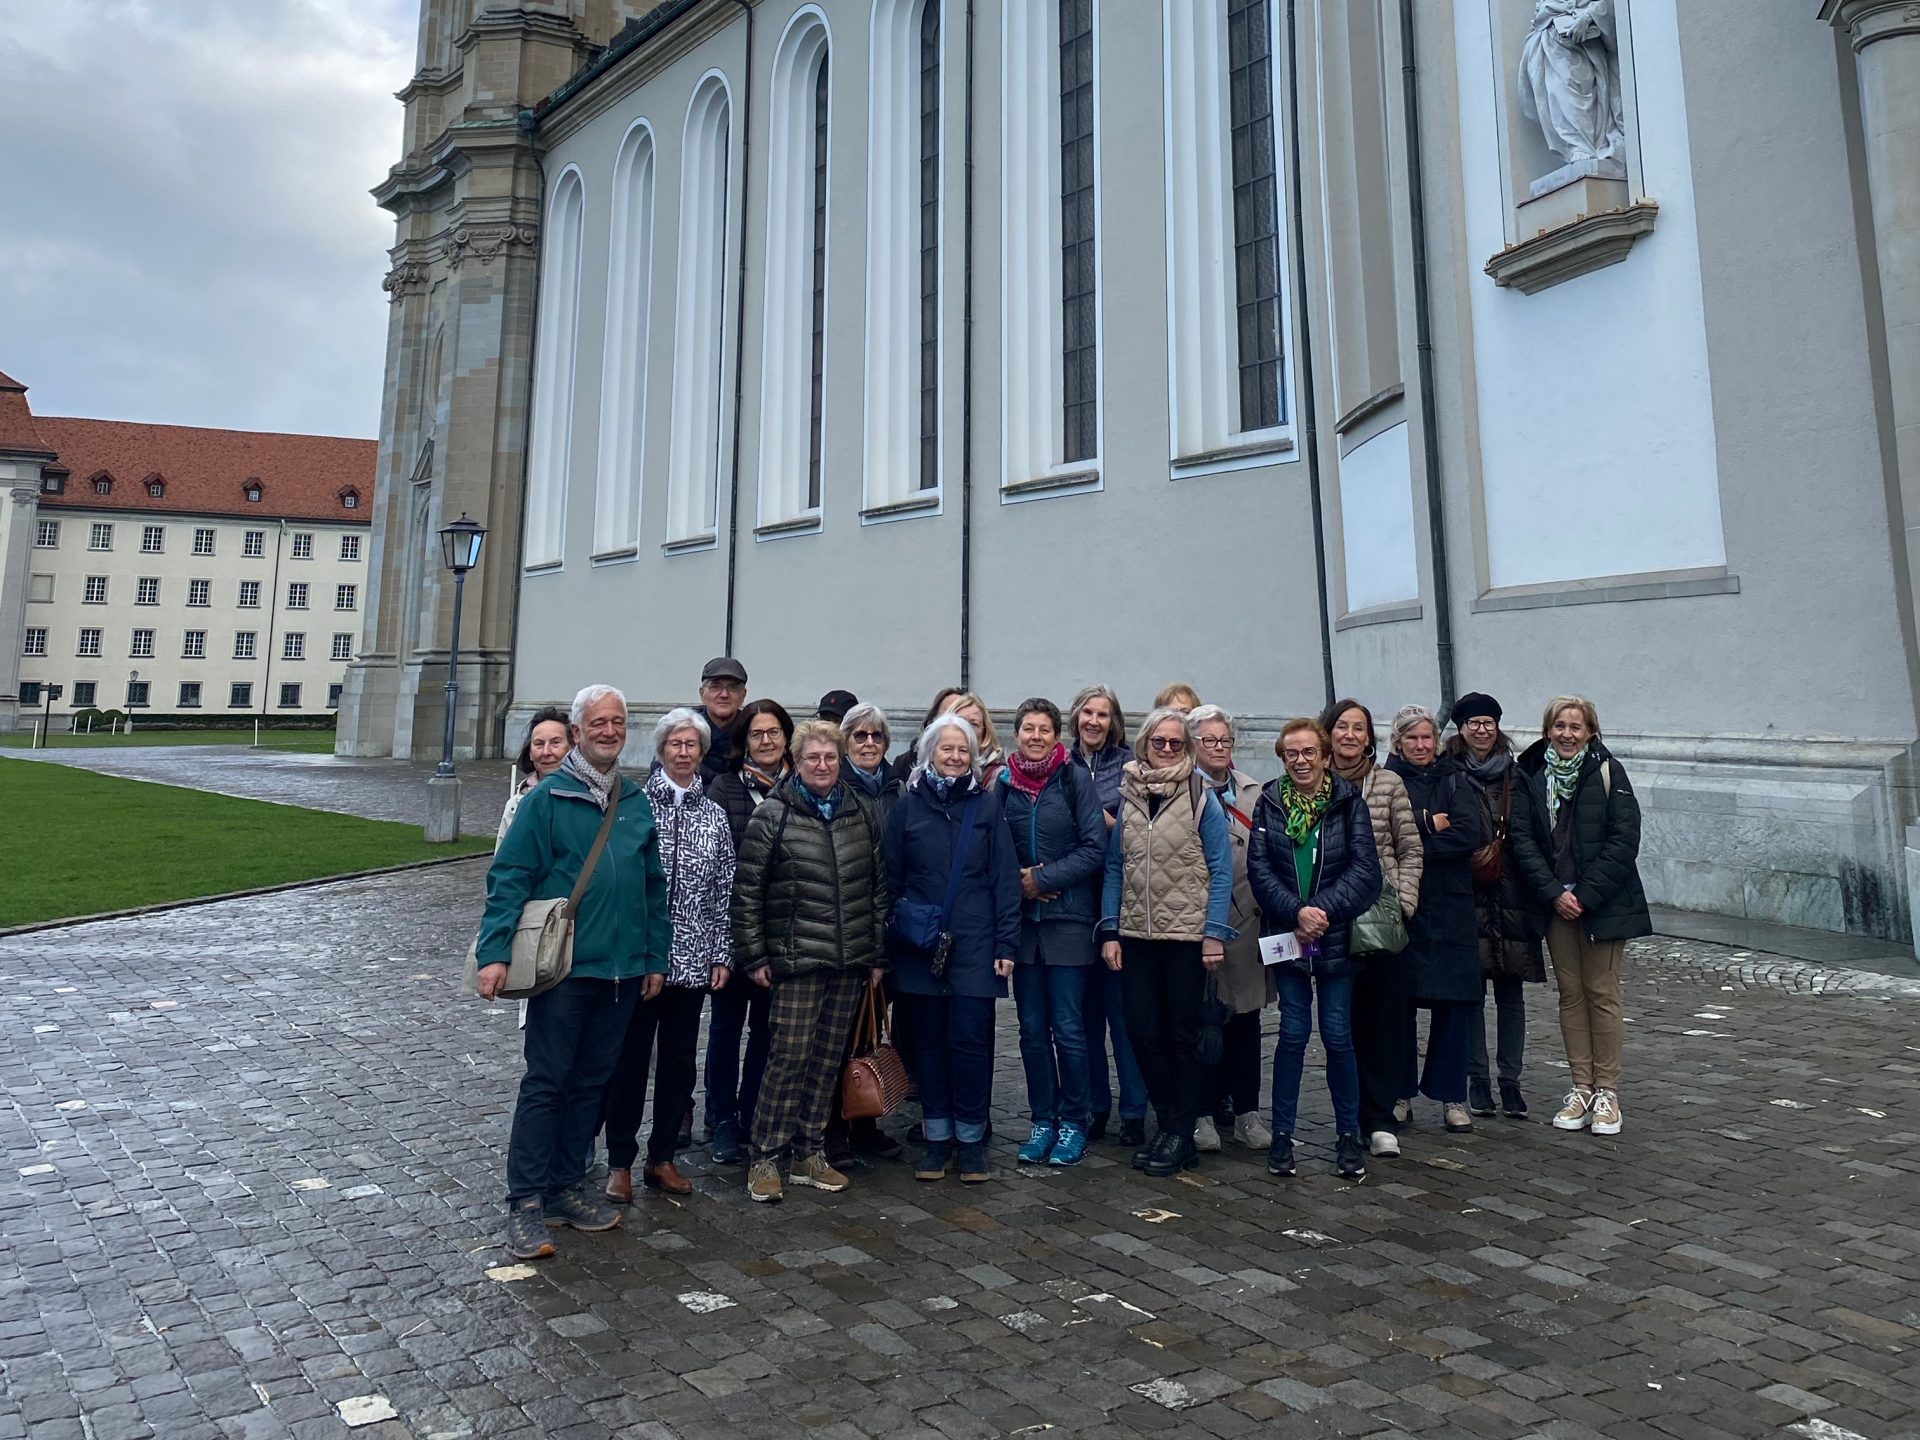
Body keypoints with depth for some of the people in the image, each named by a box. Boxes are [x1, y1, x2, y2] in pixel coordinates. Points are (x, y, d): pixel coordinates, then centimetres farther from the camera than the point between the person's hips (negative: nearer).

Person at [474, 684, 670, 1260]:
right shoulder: (547, 797, -6)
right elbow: (509, 878, -9)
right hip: (564, 967, -5)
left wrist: (655, 957, 11)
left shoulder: (637, 803, 9)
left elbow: (655, 887, 13)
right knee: (546, 1083, 1)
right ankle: (525, 1202, 12)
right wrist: (493, 953, -17)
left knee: (592, 1082, 14)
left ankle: (566, 1185, 27)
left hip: (622, 969, 5)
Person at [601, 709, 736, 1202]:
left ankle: (662, 1157, 26)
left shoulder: (714, 815, 7)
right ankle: (620, 1161, 20)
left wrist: (722, 955, 5)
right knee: (630, 1056, 6)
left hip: (693, 960, 4)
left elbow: (724, 891, 8)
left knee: (679, 1059, 12)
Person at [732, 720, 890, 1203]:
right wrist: (753, 956, -6)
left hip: (849, 962, 4)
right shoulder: (773, 816, -3)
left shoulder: (862, 813, 9)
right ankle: (765, 1159, 8)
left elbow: (879, 886, 14)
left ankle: (809, 1154, 22)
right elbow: (746, 891, -3)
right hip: (797, 960, -4)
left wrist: (878, 954, 11)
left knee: (828, 1058, 10)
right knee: (790, 1055, -5)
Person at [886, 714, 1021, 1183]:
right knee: (929, 1042, 8)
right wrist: (890, 941, 1)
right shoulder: (908, 805, 4)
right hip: (919, 946, 1)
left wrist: (1006, 943, -5)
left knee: (970, 1040, 0)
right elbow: (891, 878, 5)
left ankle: (970, 1139, 16)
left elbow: (1005, 878, 0)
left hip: (974, 945, -1)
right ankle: (937, 1139, 21)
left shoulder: (988, 805, 2)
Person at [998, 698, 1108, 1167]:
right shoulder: (1003, 783, 5)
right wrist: (1018, 882, -8)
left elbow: (1095, 847, -7)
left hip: (1068, 919, -3)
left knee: (1068, 1028, 0)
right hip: (1021, 920, 3)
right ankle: (1043, 1119, 22)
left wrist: (1044, 879, -12)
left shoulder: (1075, 779, -4)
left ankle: (1074, 1121, 16)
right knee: (1032, 1028, 9)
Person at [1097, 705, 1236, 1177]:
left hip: (1186, 934, -3)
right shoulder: (1128, 797, 6)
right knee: (1143, 1031, 6)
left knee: (1182, 1034, 6)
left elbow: (1221, 869, -5)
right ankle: (1169, 1124, 23)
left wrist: (1215, 934, -11)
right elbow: (1114, 868, 7)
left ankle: (1180, 1134, 19)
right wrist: (1109, 931, 2)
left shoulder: (1201, 798, -4)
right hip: (1137, 935, 4)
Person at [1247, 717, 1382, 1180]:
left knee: (1337, 1035, 4)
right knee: (1293, 1033, 2)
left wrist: (1324, 910, -17)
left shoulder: (1349, 801, -1)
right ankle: (1282, 1135, 15)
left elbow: (1365, 869, -7)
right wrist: (1297, 912, -16)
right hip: (1285, 934, 1)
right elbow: (1259, 868, -4)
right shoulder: (1269, 803, 2)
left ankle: (1349, 1136, 20)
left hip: (1336, 937, 0)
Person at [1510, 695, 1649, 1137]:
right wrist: (1554, 893, -11)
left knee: (1602, 993, 2)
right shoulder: (1529, 774, 3)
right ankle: (1582, 1088, 17)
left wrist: (1586, 895, -14)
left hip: (1603, 902, -3)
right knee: (1570, 994, 8)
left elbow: (1623, 841, -8)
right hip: (1555, 902, 3)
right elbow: (1523, 839, -1)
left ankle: (1607, 1092, 12)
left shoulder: (1608, 772, -4)